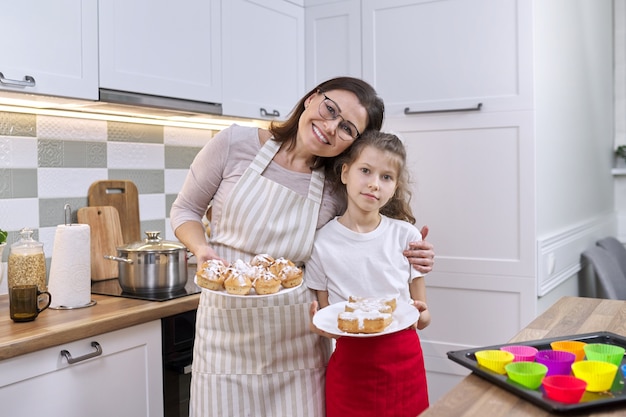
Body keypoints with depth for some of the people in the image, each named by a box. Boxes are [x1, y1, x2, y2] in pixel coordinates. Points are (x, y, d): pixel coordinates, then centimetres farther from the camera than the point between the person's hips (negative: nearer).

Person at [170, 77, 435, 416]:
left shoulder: (338, 190, -5)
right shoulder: (235, 144, -8)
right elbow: (185, 210, 3)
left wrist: (404, 255, -9)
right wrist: (202, 251, -16)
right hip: (229, 328, -1)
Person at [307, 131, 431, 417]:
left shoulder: (406, 235, -3)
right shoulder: (322, 242, -6)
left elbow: (422, 318, 3)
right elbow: (323, 315, 1)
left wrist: (421, 316, -19)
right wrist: (320, 324, -20)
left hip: (405, 362, 1)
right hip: (351, 364, -1)